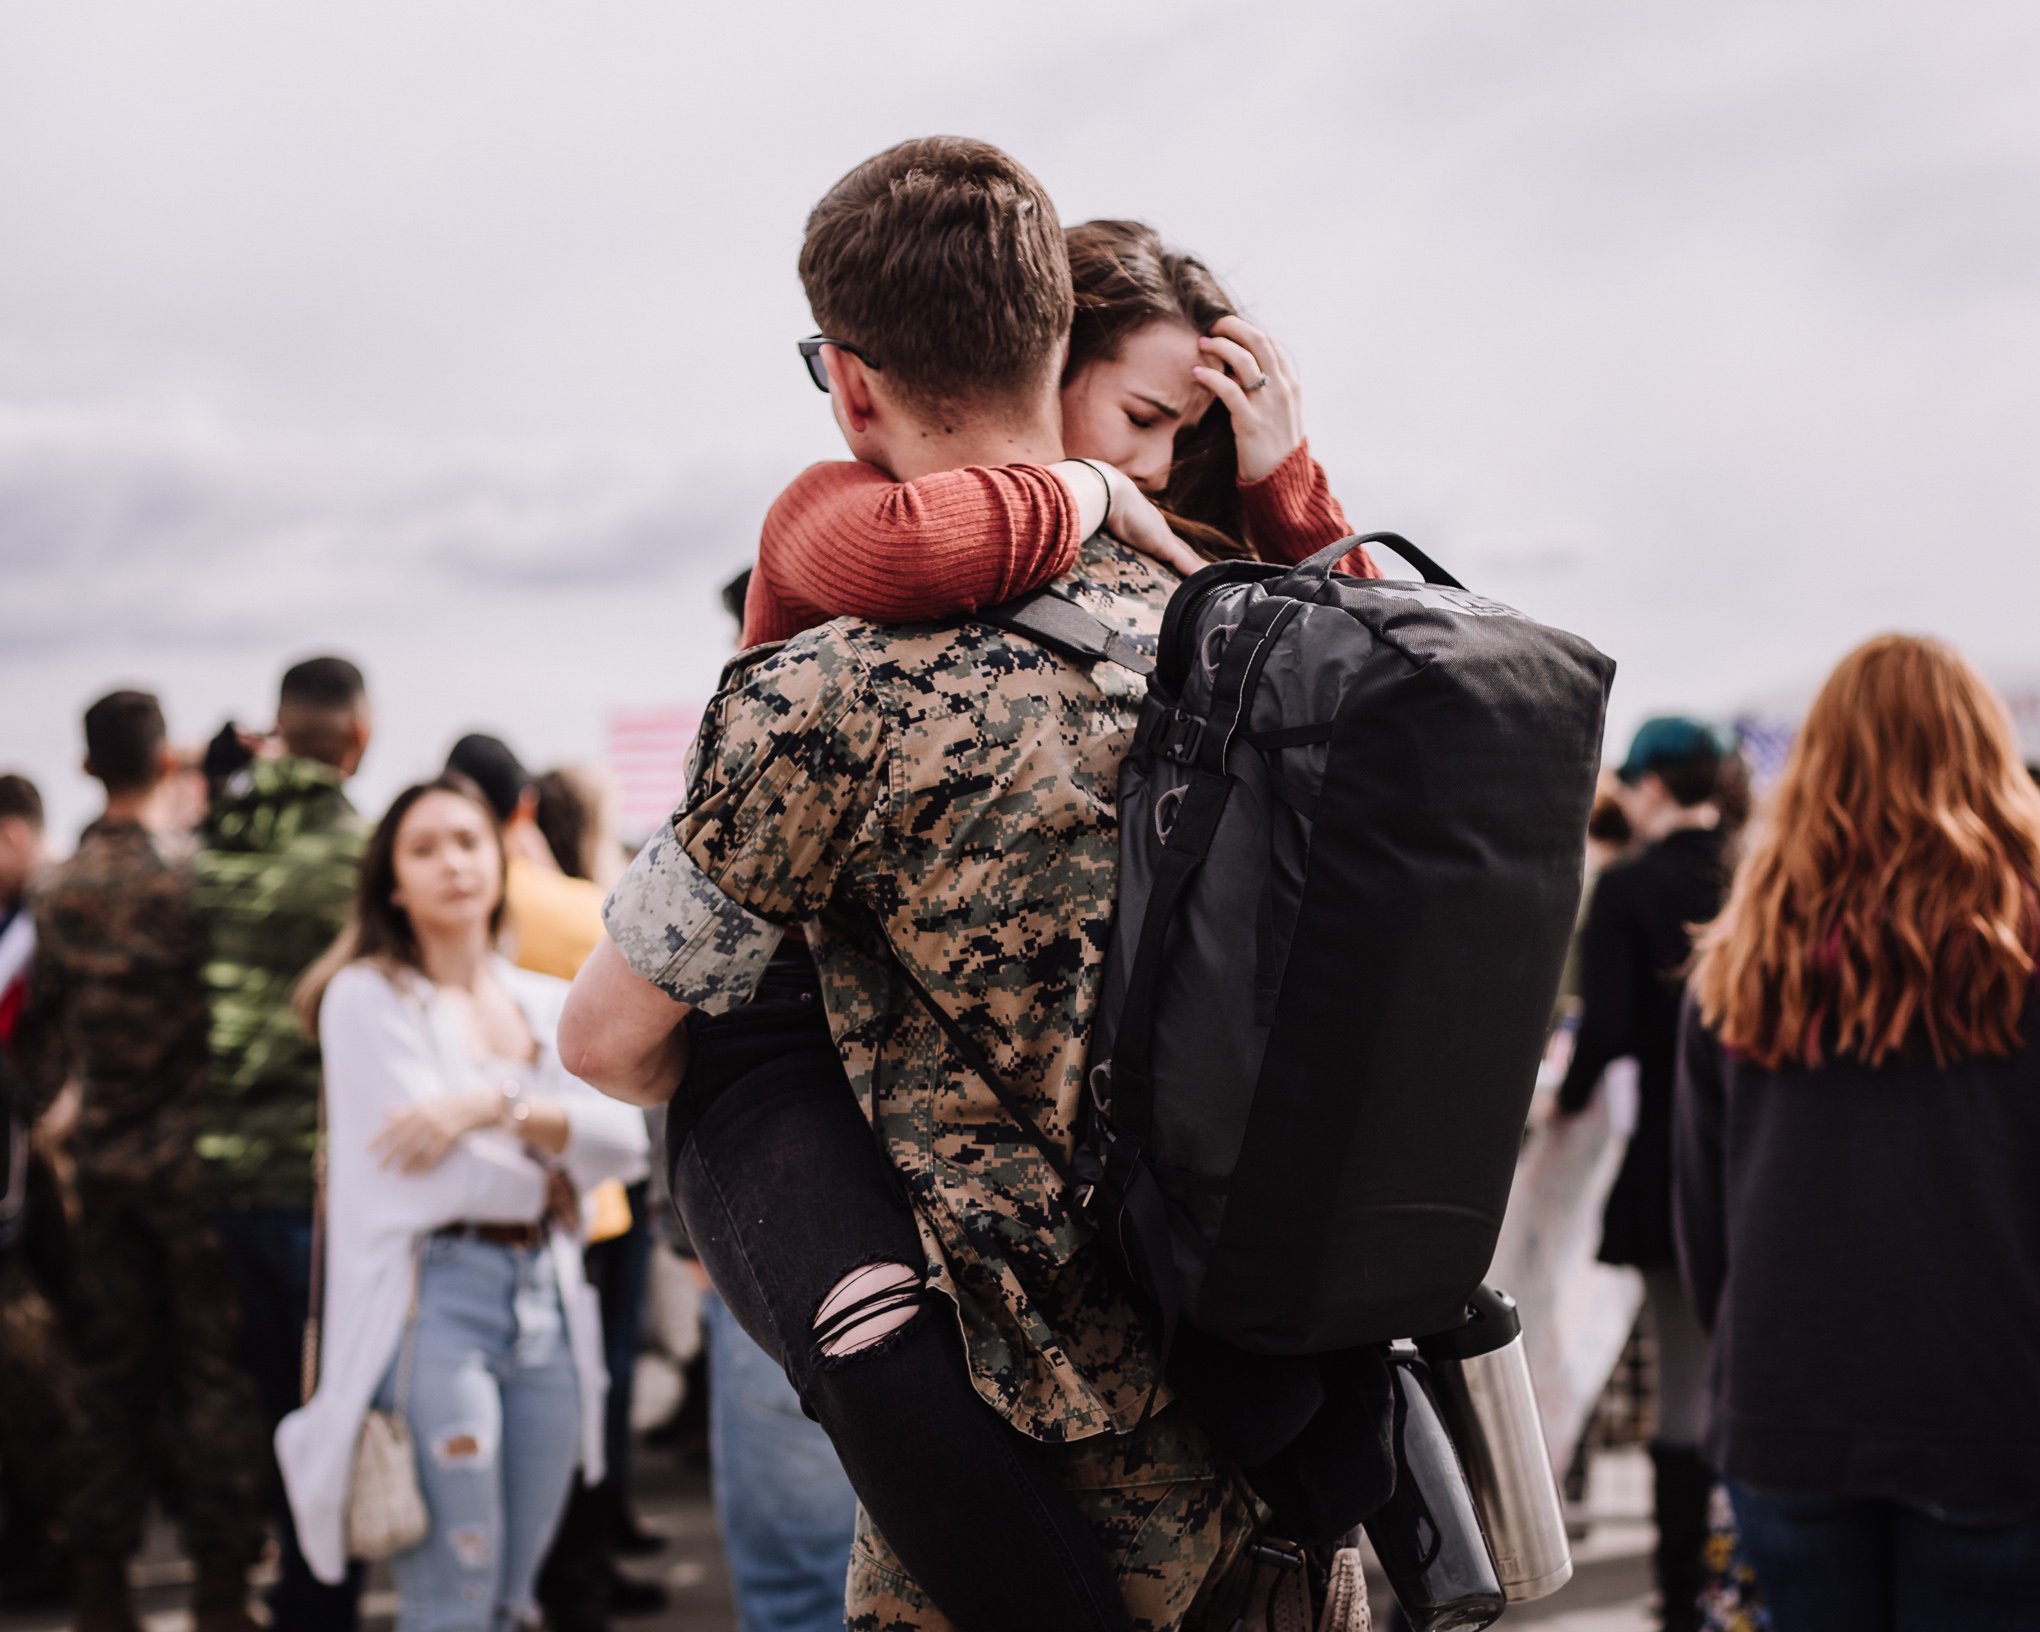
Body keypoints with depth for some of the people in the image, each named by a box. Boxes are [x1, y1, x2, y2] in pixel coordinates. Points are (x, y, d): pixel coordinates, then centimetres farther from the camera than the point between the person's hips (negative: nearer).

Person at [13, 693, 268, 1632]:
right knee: (215, 1370, 2)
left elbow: (44, 1036, 11)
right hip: (197, 1159, -5)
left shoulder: (61, 892, 4)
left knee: (112, 1375, 12)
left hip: (104, 1159, 5)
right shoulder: (196, 874, -13)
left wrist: (47, 1119, 22)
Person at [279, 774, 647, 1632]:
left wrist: (498, 1106, -13)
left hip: (547, 1297, 5)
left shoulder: (548, 1005, 16)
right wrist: (548, 1175, 4)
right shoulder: (370, 996, 0)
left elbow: (622, 1138, 0)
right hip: (434, 1295, -5)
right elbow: (439, 1175, -10)